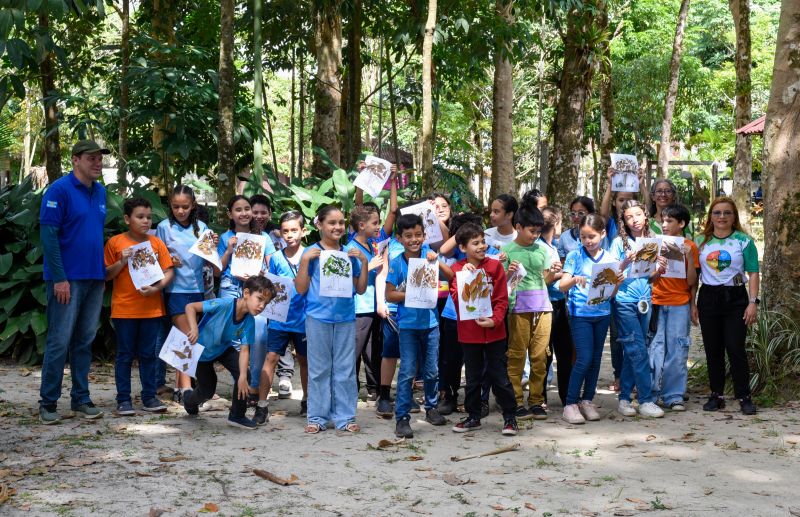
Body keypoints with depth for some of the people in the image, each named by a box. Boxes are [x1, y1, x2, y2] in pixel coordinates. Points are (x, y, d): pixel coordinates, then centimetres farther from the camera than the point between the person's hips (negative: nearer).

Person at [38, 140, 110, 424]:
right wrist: (59, 278, -17)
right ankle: (48, 403, 5)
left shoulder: (100, 192, 12)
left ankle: (81, 399, 18)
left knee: (85, 341, 11)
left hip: (94, 279, 7)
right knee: (59, 341, -3)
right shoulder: (59, 190, -9)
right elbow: (48, 235, -13)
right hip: (67, 279, -6)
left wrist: (103, 273, 13)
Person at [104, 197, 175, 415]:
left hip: (151, 307, 2)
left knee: (149, 354, 9)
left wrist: (157, 287, -15)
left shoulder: (156, 243, 5)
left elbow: (169, 271, 2)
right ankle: (123, 399, 10)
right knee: (124, 355, 4)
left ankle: (149, 396, 17)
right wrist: (122, 262, -14)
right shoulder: (116, 242, -1)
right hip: (124, 308, -2)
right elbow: (106, 275, 3)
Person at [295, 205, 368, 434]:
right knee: (319, 369, 3)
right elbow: (301, 289, -3)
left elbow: (360, 289, 10)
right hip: (318, 317, -3)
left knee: (345, 369, 4)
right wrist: (305, 260, -12)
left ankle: (345, 417, 11)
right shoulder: (311, 253, 0)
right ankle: (317, 417, 10)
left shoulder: (350, 253, 9)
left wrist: (363, 262, -1)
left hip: (346, 317, 3)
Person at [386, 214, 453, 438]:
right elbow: (389, 295, -7)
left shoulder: (428, 254, -1)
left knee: (431, 371, 13)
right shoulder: (396, 263, -8)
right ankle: (402, 417, 2)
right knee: (407, 372, -4)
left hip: (430, 322, 3)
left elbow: (450, 276, -4)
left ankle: (431, 407, 32)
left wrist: (436, 262, -18)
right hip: (408, 324, -3)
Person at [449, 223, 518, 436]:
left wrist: (495, 320, -17)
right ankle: (473, 417, 26)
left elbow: (502, 299, -4)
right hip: (469, 333, 1)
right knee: (473, 378, 13)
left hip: (494, 332, -1)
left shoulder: (495, 266, -2)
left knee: (500, 377, 3)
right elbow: (456, 298, -10)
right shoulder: (457, 269, 0)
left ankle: (510, 417, 14)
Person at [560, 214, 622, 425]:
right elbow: (562, 286, -9)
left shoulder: (609, 258, 4)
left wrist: (617, 284, -15)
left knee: (596, 359, 9)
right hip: (580, 314, -4)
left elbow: (611, 293, 6)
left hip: (602, 314, 4)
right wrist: (574, 280, -29)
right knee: (584, 359, -10)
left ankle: (587, 401, 21)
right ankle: (570, 404, -2)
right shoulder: (575, 256, -4)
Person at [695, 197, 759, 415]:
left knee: (736, 348, -7)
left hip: (735, 298, -3)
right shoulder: (700, 241, 8)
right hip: (708, 298, 3)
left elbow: (753, 274, -1)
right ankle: (716, 395, 15)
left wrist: (753, 302, -10)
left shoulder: (743, 241, 0)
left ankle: (744, 397, 1)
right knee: (713, 350, 6)